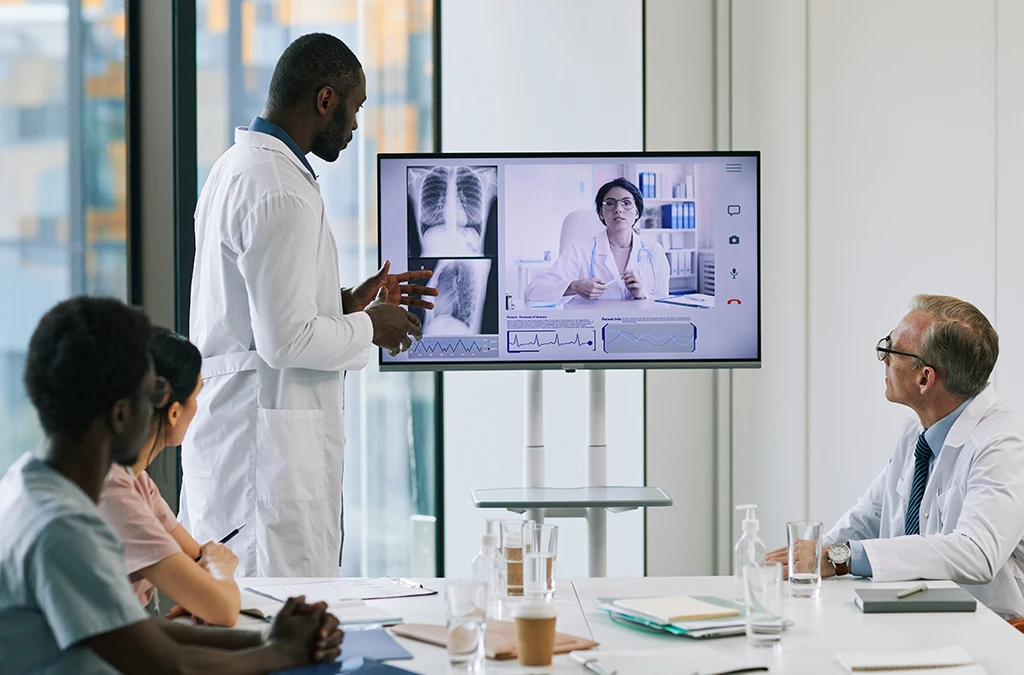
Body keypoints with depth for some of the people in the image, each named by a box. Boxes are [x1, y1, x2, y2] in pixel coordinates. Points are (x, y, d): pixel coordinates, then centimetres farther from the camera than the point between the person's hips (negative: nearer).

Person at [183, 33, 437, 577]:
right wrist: (369, 328, -5)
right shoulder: (281, 195, -18)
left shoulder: (238, 165, 15)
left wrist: (347, 303, 16)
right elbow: (286, 340, -21)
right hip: (266, 436, -11)